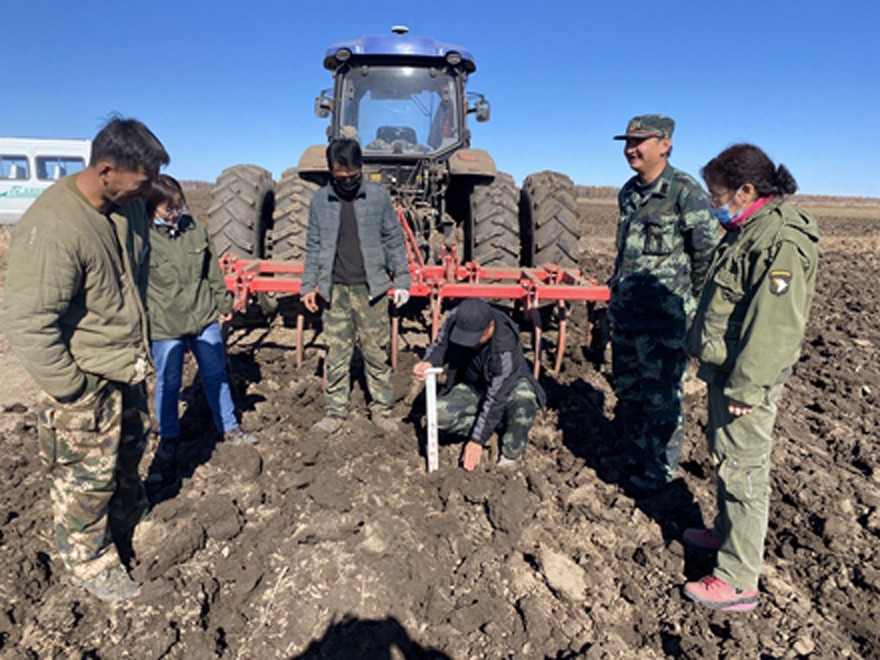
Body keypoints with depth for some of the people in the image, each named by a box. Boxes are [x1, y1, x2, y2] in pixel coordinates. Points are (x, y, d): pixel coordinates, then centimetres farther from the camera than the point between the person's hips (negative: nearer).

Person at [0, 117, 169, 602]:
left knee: (129, 450, 27)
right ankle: (90, 562, 35)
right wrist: (72, 390, -19)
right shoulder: (52, 227, -29)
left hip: (127, 369, 8)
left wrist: (140, 346, 13)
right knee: (86, 478, 11)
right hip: (87, 383, -8)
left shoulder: (129, 207, -2)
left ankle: (128, 521, 52)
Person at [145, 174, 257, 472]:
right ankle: (168, 437, 34)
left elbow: (213, 271, 9)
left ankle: (229, 428, 33)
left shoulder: (194, 228, 0)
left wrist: (223, 303, 13)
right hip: (165, 327, -3)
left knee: (216, 375, 15)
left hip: (205, 318, 4)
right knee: (168, 384, 12)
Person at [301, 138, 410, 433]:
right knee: (336, 354, 8)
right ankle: (336, 410, 20)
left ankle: (382, 409, 18)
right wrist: (309, 285, 6)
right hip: (335, 290, 2)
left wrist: (401, 280, 1)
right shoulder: (320, 200, 4)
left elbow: (394, 240, 4)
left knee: (376, 353, 6)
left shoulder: (378, 195, 0)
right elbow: (313, 246, 10)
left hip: (371, 288, -1)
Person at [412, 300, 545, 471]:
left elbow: (495, 399, -31)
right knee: (440, 413, -23)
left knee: (523, 399, -40)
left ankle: (511, 454, -12)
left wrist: (476, 441, -27)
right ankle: (501, 425, -2)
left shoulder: (506, 348, -36)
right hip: (473, 386, 5)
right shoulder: (455, 319, -23)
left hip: (509, 385, -4)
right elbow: (440, 345, -3)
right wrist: (428, 362, -27)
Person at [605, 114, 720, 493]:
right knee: (628, 390, 19)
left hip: (663, 318, -8)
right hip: (625, 313, 8)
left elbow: (709, 252, -12)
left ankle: (662, 468, 23)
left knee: (661, 397, 5)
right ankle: (635, 454, 37)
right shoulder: (629, 193, 10)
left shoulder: (684, 191, -13)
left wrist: (690, 299, -7)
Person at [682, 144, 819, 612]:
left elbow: (774, 327, -26)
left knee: (742, 468, -1)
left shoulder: (782, 244, -22)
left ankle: (737, 581, 11)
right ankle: (727, 533, 43)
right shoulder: (749, 232, 10)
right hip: (725, 371, 10)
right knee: (725, 459, 23)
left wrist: (746, 387, -23)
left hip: (745, 381, -10)